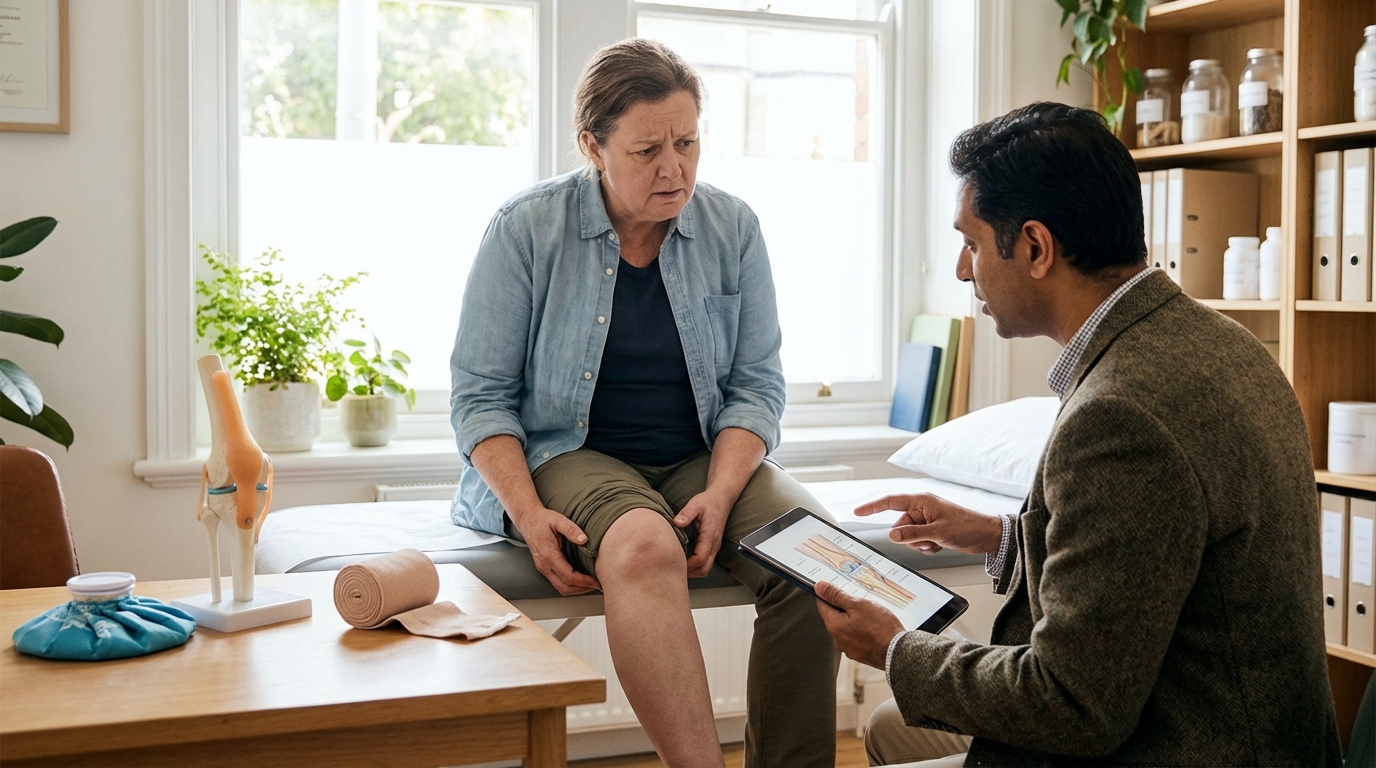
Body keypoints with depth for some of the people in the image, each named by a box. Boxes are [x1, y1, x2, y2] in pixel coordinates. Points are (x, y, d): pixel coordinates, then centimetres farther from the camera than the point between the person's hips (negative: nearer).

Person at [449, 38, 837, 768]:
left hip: (704, 457, 3)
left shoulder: (732, 228, 2)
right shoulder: (526, 228, -5)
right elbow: (481, 393, -4)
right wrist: (529, 513, -19)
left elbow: (757, 384, 3)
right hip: (570, 455, -3)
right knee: (645, 545, -37)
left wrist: (718, 496, -15)